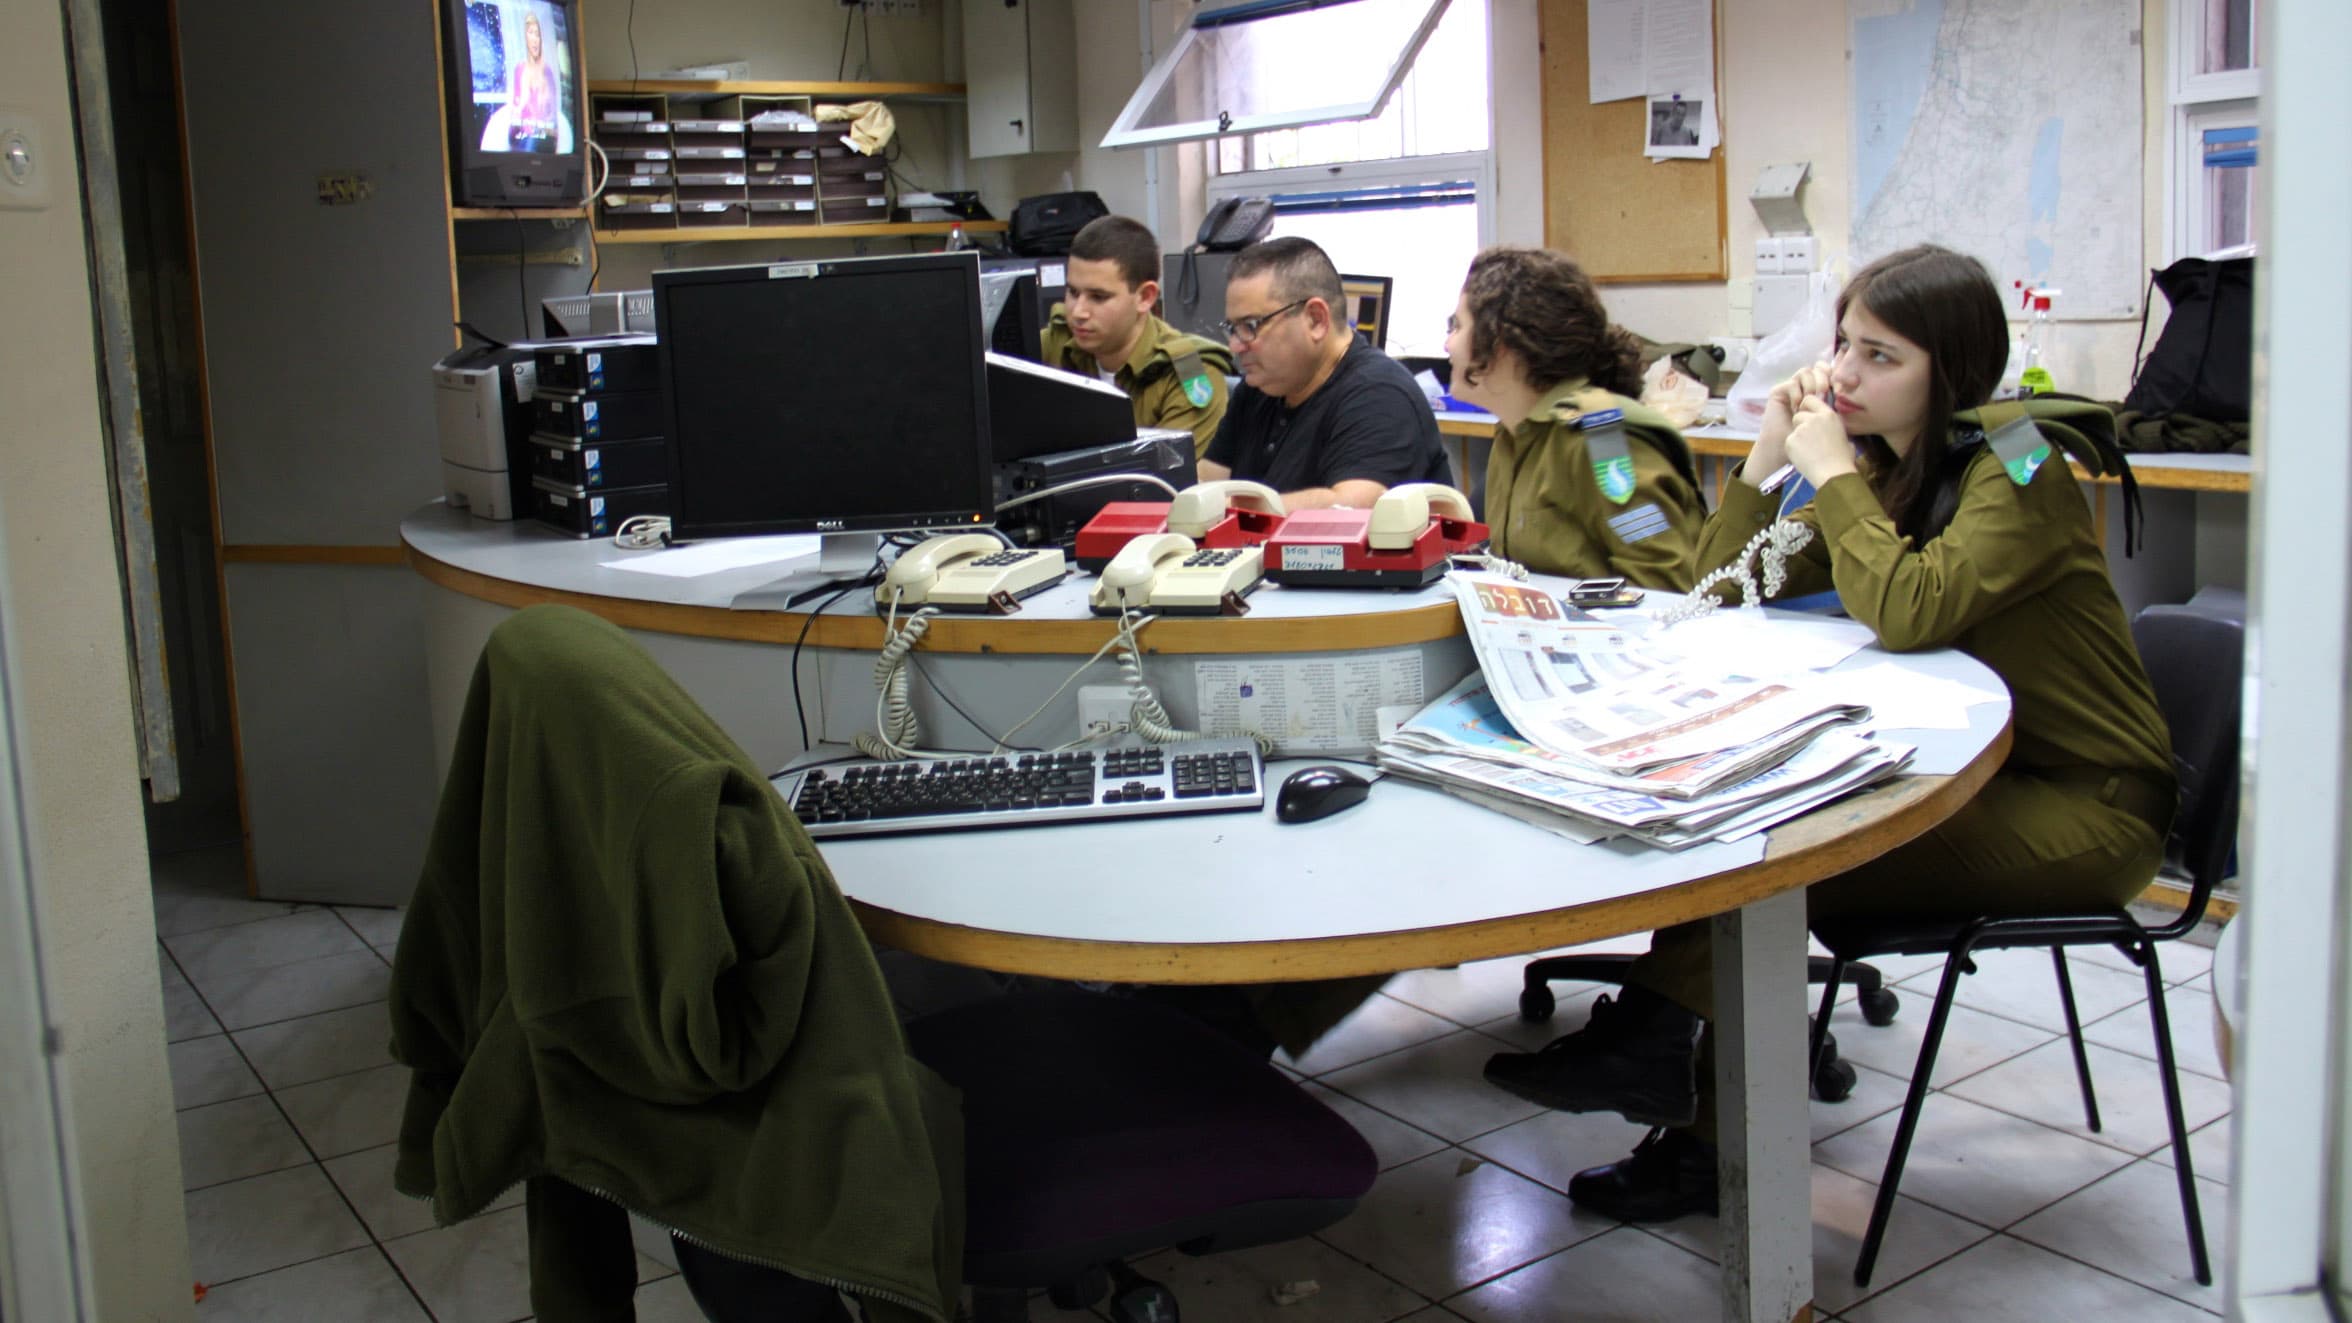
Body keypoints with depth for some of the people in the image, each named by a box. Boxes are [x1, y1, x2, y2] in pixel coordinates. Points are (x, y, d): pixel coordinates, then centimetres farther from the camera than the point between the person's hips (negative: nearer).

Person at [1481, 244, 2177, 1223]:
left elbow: (1908, 612, -33)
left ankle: (1656, 1038, -8)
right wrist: (1768, 457, -8)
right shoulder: (1885, 463, 6)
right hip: (1965, 769, 7)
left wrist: (1832, 472, -22)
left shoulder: (2017, 466, -16)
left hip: (2085, 807, -7)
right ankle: (1712, 1137, -13)